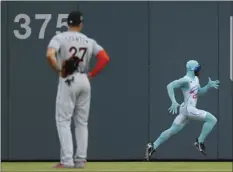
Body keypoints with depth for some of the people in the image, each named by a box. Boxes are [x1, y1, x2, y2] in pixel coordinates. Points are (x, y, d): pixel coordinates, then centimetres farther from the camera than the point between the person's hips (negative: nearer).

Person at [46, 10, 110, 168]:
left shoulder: (59, 38, -3)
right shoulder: (89, 41, 8)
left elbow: (50, 55, -21)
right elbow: (105, 58, -1)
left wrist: (59, 71, -8)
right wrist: (91, 74, 4)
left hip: (68, 81, -4)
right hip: (84, 81, 4)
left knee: (63, 120, -1)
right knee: (82, 122, 11)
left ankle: (67, 160, -11)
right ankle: (81, 160, 9)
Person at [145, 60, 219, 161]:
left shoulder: (195, 79, 14)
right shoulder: (186, 80, -15)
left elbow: (199, 92, 27)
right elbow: (170, 86, -22)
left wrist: (209, 86, 12)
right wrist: (174, 102, -31)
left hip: (185, 110, 10)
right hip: (188, 108, -10)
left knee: (172, 131, 9)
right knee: (212, 120, -9)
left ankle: (153, 147, 7)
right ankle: (200, 142, -6)